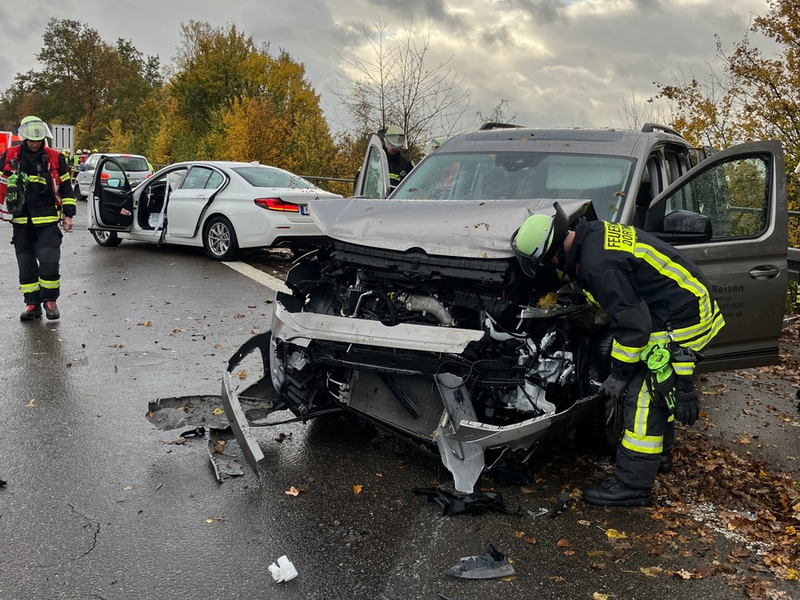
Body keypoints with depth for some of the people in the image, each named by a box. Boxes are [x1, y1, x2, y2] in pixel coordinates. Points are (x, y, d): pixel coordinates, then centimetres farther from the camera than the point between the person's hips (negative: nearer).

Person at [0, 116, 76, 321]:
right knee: (26, 265, 7)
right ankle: (32, 304, 16)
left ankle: (50, 301, 8)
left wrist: (68, 214, 3)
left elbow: (66, 187, 7)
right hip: (21, 222, 2)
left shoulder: (55, 158, 2)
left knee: (49, 262, -9)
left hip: (48, 221, -2)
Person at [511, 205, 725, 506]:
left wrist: (620, 374, -14)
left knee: (644, 397, -8)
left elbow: (632, 324, -25)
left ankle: (632, 486, 0)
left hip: (681, 322, -11)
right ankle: (659, 456, 39)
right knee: (657, 386, 22)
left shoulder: (599, 266, -29)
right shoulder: (593, 233, 2)